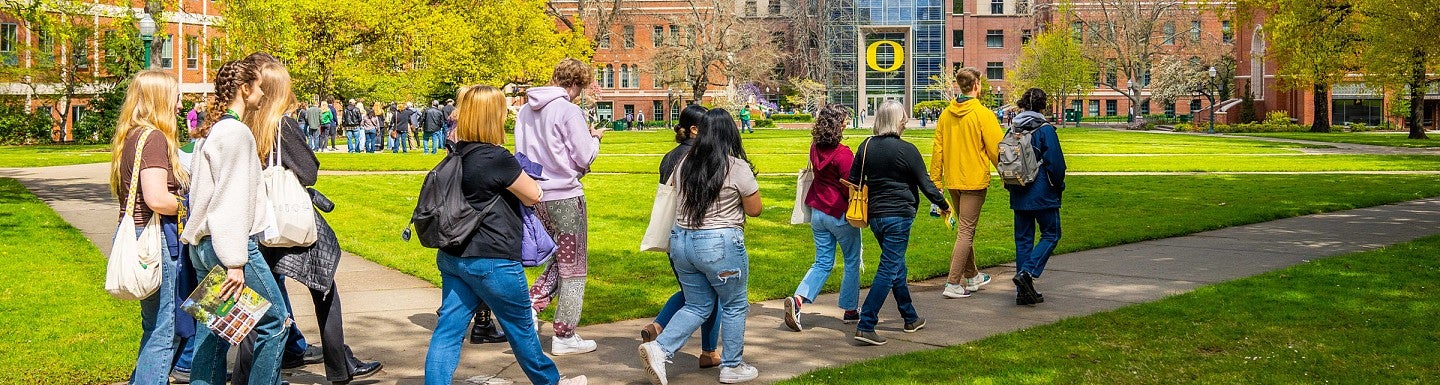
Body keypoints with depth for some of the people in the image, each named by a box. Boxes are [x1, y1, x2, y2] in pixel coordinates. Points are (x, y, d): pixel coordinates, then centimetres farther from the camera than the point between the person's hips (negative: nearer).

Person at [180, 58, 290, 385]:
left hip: (203, 245, 10)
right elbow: (232, 201, -19)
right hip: (228, 245, -10)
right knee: (274, 322, -1)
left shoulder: (208, 132, 15)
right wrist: (235, 262, -20)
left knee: (212, 333, 11)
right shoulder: (236, 132, -13)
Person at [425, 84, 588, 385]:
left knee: (447, 332, 4)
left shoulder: (457, 155, 5)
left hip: (452, 256, 7)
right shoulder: (497, 158, -19)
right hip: (491, 259, -7)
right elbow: (533, 196, -7)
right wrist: (518, 173, 10)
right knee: (521, 328, 13)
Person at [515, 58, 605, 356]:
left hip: (535, 196, 7)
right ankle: (564, 337, 9)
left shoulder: (526, 110, 9)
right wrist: (594, 139, 8)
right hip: (565, 196, -7)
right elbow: (584, 158, -14)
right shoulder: (568, 110, -14)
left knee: (559, 261, 23)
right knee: (573, 269, 5)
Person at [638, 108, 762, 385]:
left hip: (681, 241, 6)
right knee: (734, 306, 12)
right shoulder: (737, 167, -10)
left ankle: (659, 349, 1)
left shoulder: (685, 164, 5)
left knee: (697, 306, 17)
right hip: (720, 244, -6)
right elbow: (755, 209, -2)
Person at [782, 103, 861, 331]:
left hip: (818, 212, 6)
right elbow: (850, 188, -15)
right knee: (852, 262, 12)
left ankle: (798, 299, -10)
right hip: (841, 214, -6)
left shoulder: (815, 149, 1)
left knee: (823, 263, 11)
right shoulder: (842, 154, -20)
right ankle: (850, 310, 21)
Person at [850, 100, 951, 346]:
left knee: (897, 267, 19)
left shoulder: (866, 147, 4)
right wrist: (943, 204, 9)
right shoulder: (906, 150, -12)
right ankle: (865, 326, -12)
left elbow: (853, 181, 9)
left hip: (875, 215, 7)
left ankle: (911, 319, 31)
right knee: (888, 270, -5)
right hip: (899, 215, -7)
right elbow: (925, 183, -6)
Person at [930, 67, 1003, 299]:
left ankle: (972, 277, 32)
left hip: (953, 181, 6)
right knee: (966, 232, -3)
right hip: (974, 180, -6)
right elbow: (996, 149, -11)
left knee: (964, 228, 19)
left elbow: (937, 150, 7)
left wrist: (935, 182, 12)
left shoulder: (946, 114, 5)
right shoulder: (982, 114, -12)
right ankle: (953, 284, -7)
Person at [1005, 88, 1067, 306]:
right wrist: (1059, 186, 4)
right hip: (1042, 195, -6)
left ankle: (1023, 292, 10)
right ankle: (1027, 273, -13)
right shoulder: (1045, 130, -12)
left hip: (1019, 196, 6)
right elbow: (1055, 163, -12)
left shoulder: (1013, 130, 5)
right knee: (1051, 235, 7)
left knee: (1023, 239, 10)